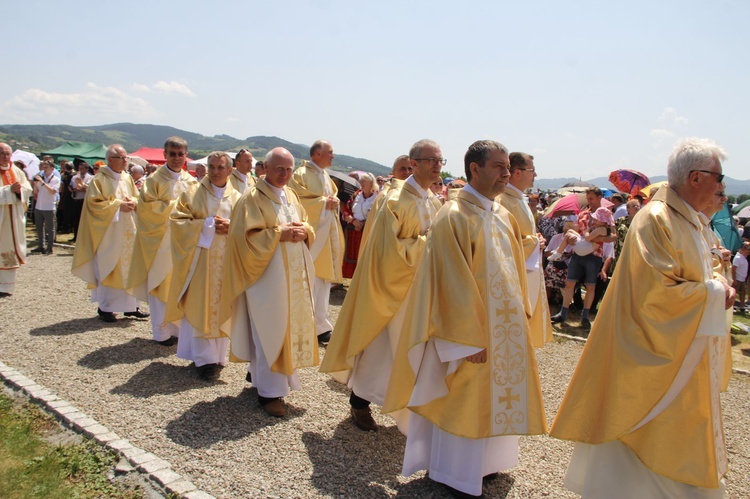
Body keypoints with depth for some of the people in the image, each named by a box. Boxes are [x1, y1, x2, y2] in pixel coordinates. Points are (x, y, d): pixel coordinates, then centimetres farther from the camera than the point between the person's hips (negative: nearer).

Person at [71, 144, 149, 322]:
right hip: (108, 233, -6)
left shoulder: (128, 179, 12)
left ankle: (130, 305, 14)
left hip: (128, 233, 6)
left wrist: (133, 202, -6)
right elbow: (94, 203, -13)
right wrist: (118, 205, -18)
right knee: (108, 269, -1)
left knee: (129, 267, 6)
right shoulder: (99, 180, -7)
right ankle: (106, 307, 9)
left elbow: (137, 197, 16)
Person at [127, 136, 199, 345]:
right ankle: (162, 332, 10)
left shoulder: (191, 182, 10)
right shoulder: (154, 180, -2)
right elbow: (147, 206, -11)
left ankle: (179, 327, 16)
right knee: (161, 284, 1)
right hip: (161, 240, -4)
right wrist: (175, 206, -13)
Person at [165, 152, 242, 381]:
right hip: (199, 261, -2)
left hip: (227, 262, 2)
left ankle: (218, 356, 13)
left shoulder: (238, 199, 11)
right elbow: (177, 221, -2)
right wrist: (207, 224, -12)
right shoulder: (191, 195, 6)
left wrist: (232, 226, -12)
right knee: (200, 308, -5)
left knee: (222, 308, 4)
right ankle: (205, 359, -1)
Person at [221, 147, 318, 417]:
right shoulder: (252, 198, -8)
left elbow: (308, 227, 17)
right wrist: (279, 233, -19)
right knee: (270, 331, -3)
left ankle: (260, 373, 30)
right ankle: (269, 391, 8)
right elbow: (245, 236, -15)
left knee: (291, 326, 12)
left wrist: (303, 231, -5)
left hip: (294, 276, 8)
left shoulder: (291, 196, 14)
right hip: (267, 276, -7)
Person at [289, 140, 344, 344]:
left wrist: (334, 202, 1)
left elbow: (334, 196, 24)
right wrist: (323, 202, -17)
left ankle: (321, 326, 20)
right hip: (311, 235, -9)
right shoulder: (301, 174, -9)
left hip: (327, 234, 9)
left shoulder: (326, 176, 18)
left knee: (323, 281, 11)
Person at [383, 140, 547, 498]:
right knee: (464, 398, 5)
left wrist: (520, 316, 12)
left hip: (505, 328, 8)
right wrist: (469, 339, -21)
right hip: (469, 329, -8)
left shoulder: (504, 218, 8)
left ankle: (485, 460, 37)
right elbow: (454, 285, -20)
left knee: (491, 396, 19)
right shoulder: (454, 217, -17)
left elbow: (516, 273, 15)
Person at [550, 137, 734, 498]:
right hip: (657, 355, -10)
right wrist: (713, 294, -15)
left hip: (686, 353, 10)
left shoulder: (693, 221, 9)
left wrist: (717, 285, 0)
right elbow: (658, 291, -26)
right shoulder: (655, 220, -21)